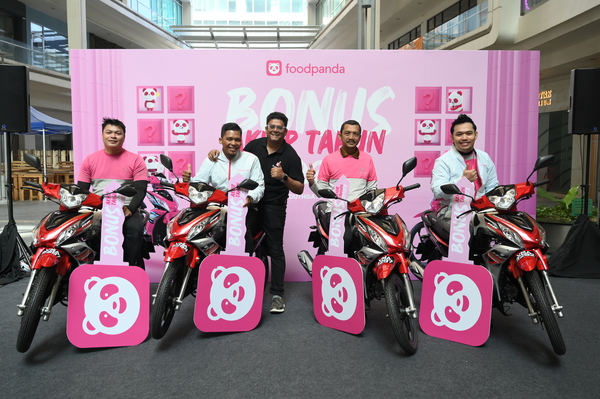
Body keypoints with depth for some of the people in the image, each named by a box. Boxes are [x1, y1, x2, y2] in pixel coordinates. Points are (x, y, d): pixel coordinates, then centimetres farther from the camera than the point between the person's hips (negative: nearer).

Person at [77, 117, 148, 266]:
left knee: (135, 228, -33)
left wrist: (130, 209, -20)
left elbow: (141, 190, -3)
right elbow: (82, 189, 11)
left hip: (126, 209, -2)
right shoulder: (90, 160, 13)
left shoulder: (135, 160, 5)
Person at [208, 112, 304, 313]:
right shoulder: (255, 145, 2)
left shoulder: (290, 155, -9)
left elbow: (299, 189, -9)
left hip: (274, 207, -4)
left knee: (275, 249, -1)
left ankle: (277, 294, 7)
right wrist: (218, 152, -1)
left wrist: (283, 177, -27)